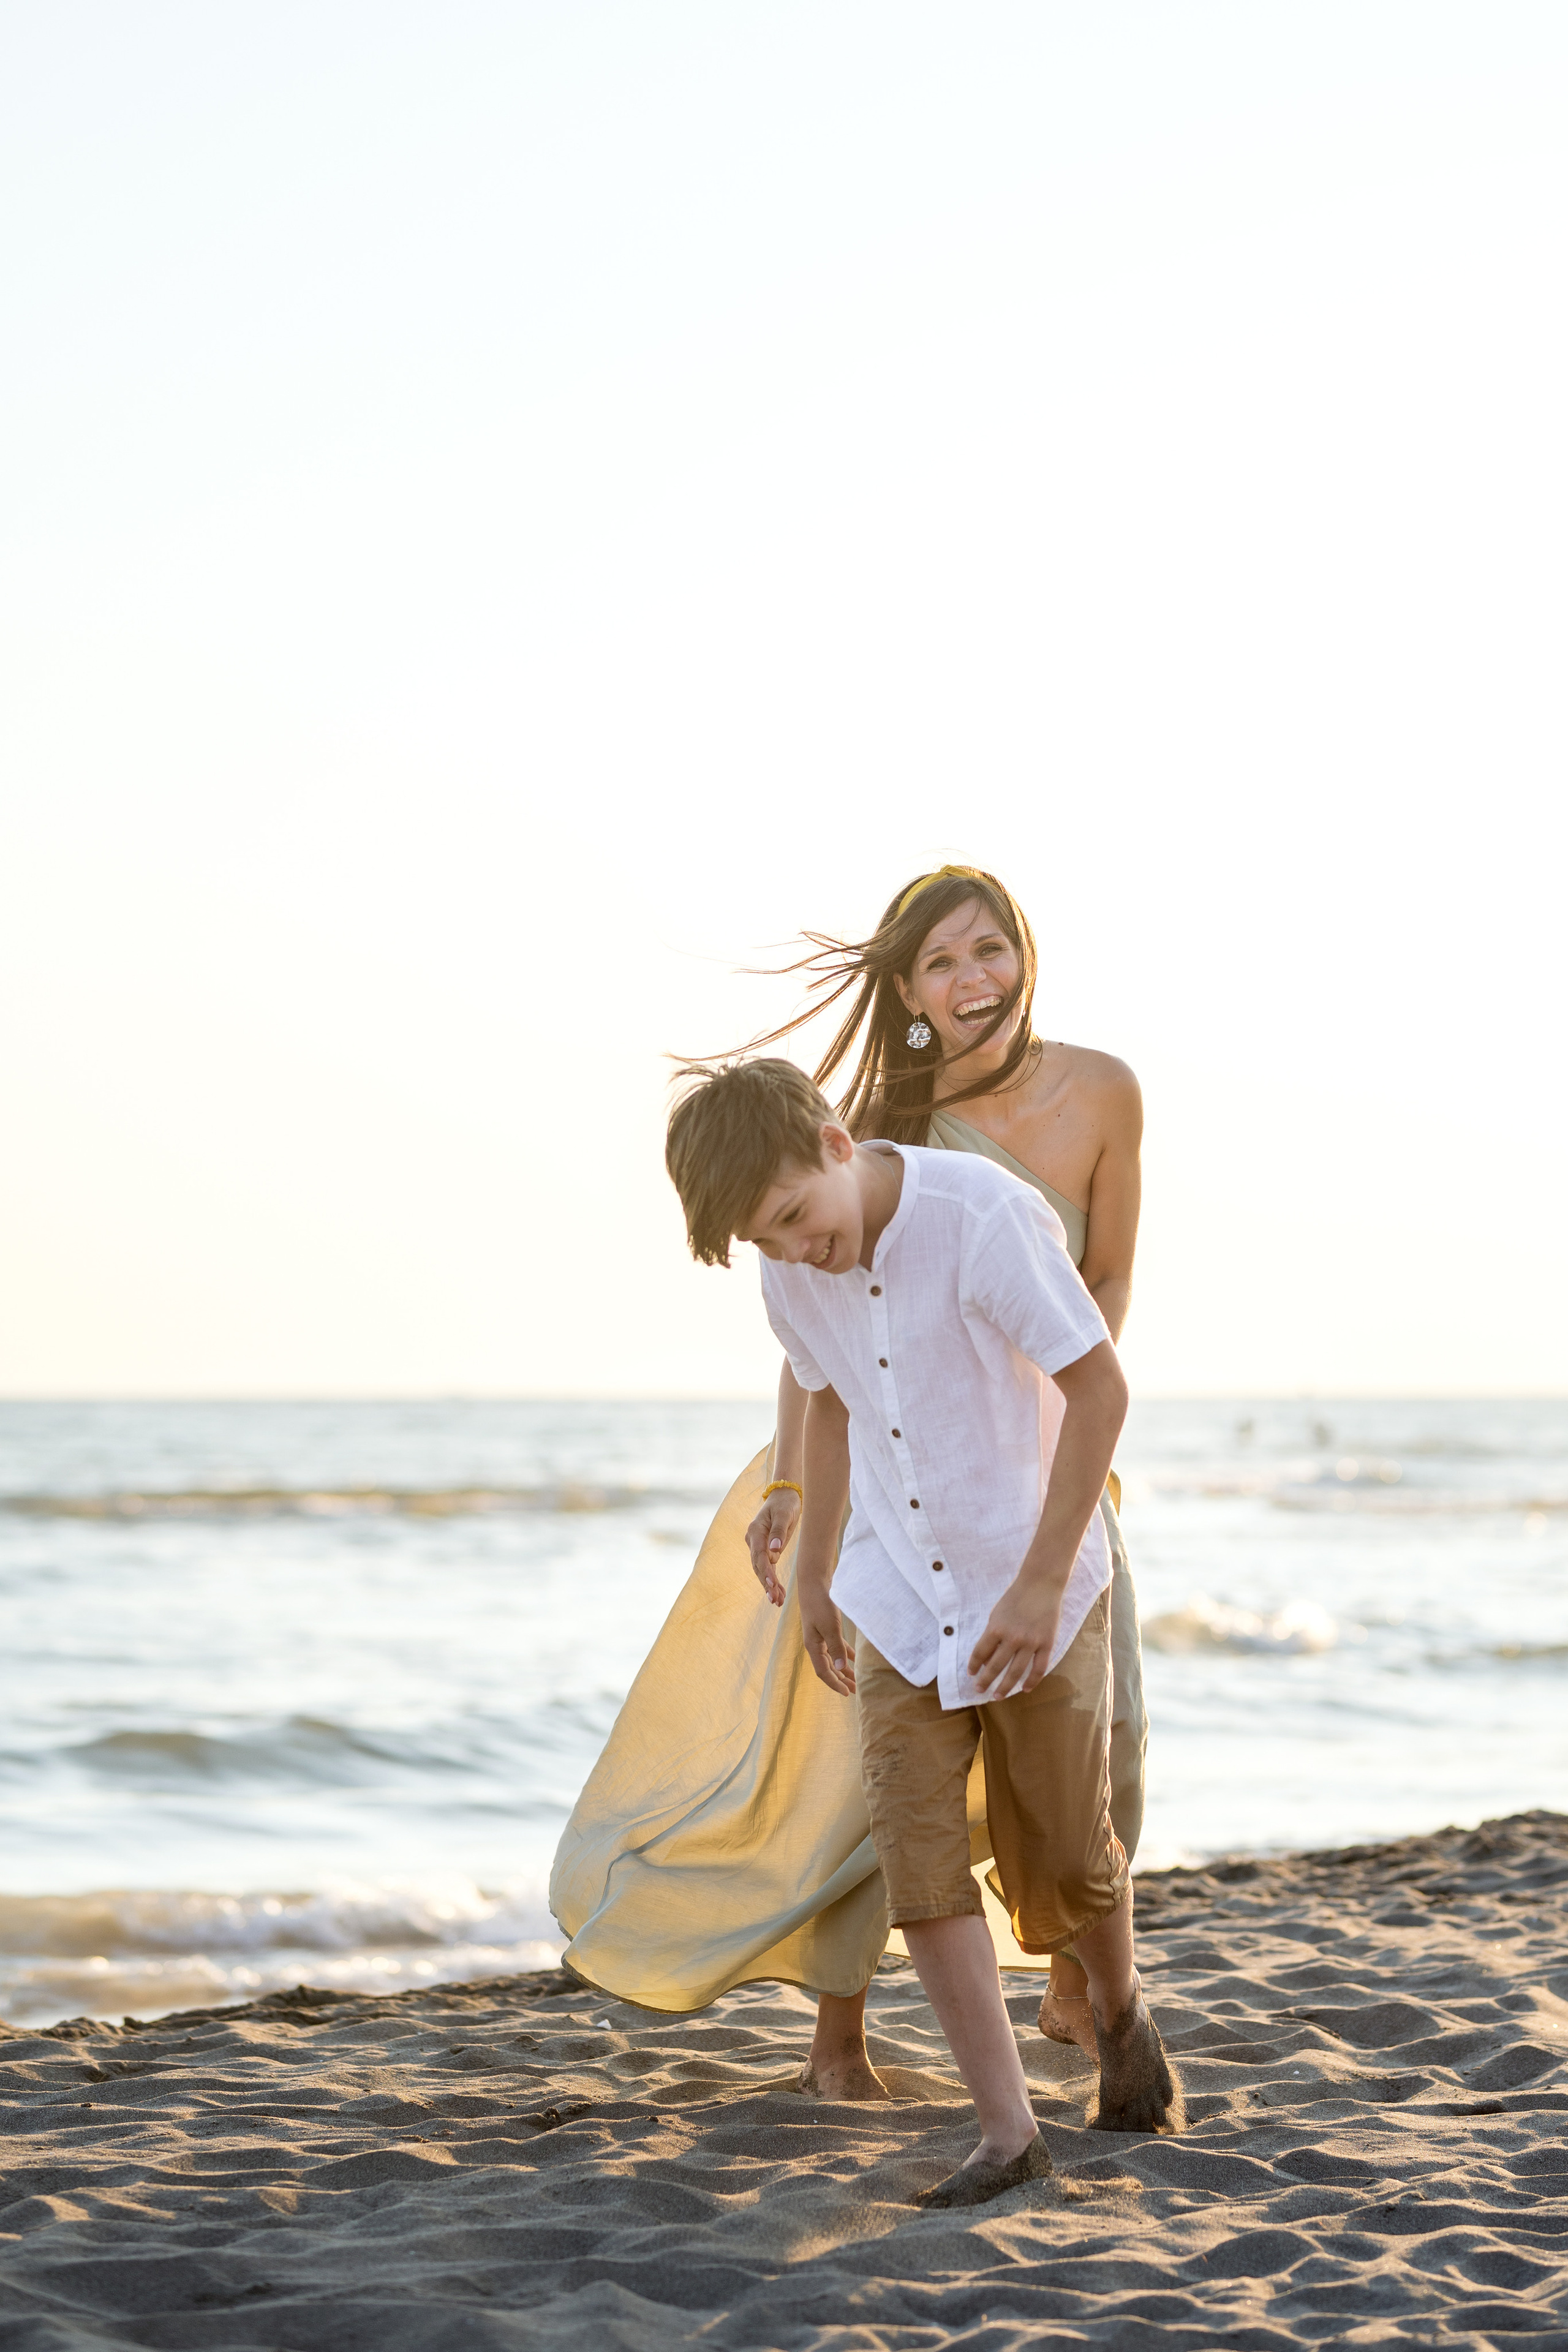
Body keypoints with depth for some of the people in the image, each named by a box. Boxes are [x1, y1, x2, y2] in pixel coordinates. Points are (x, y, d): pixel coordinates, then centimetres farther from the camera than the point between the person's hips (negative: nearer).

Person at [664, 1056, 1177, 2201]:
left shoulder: (985, 1216, -25)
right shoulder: (792, 1273, -5)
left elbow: (1101, 1387, -20)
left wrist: (1042, 1580, -22)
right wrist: (813, 1572, 21)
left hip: (1035, 1588, -4)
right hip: (900, 1594, 4)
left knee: (1066, 1856, 8)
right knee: (919, 1856, -8)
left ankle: (1120, 2010, 40)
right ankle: (1011, 2130, -3)